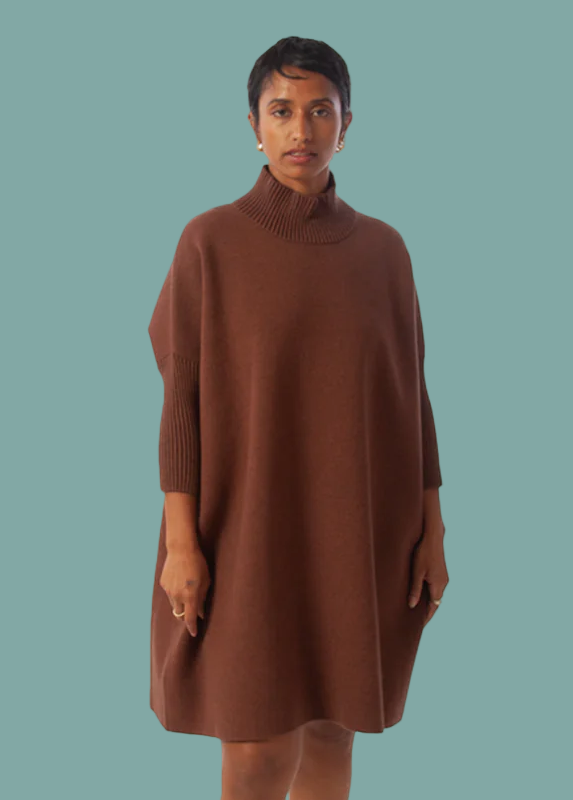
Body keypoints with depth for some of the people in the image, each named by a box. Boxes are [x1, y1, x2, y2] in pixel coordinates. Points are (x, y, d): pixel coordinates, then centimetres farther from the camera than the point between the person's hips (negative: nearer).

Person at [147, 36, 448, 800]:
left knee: (330, 723, 13)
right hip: (247, 527, -3)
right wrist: (181, 542, -11)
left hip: (356, 529, 3)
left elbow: (410, 395, 5)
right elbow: (180, 395, -7)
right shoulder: (210, 241, -5)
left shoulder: (383, 249, 3)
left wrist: (432, 531, 3)